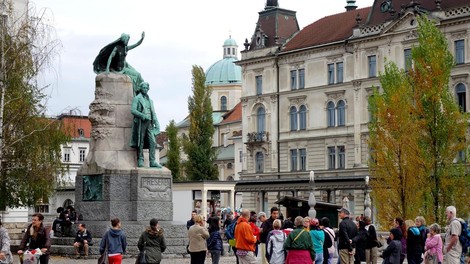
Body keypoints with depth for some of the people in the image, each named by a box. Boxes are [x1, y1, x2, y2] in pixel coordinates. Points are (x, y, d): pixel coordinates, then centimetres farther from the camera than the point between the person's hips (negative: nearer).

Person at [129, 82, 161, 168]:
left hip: (149, 123, 5)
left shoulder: (150, 100, 20)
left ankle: (152, 161, -11)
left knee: (152, 142, -8)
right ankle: (140, 161, 3)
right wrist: (143, 116, -20)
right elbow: (133, 110, -8)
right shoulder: (137, 98, 3)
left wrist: (156, 124, 6)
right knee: (140, 143, -3)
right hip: (140, 123, -5)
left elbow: (153, 113, 18)